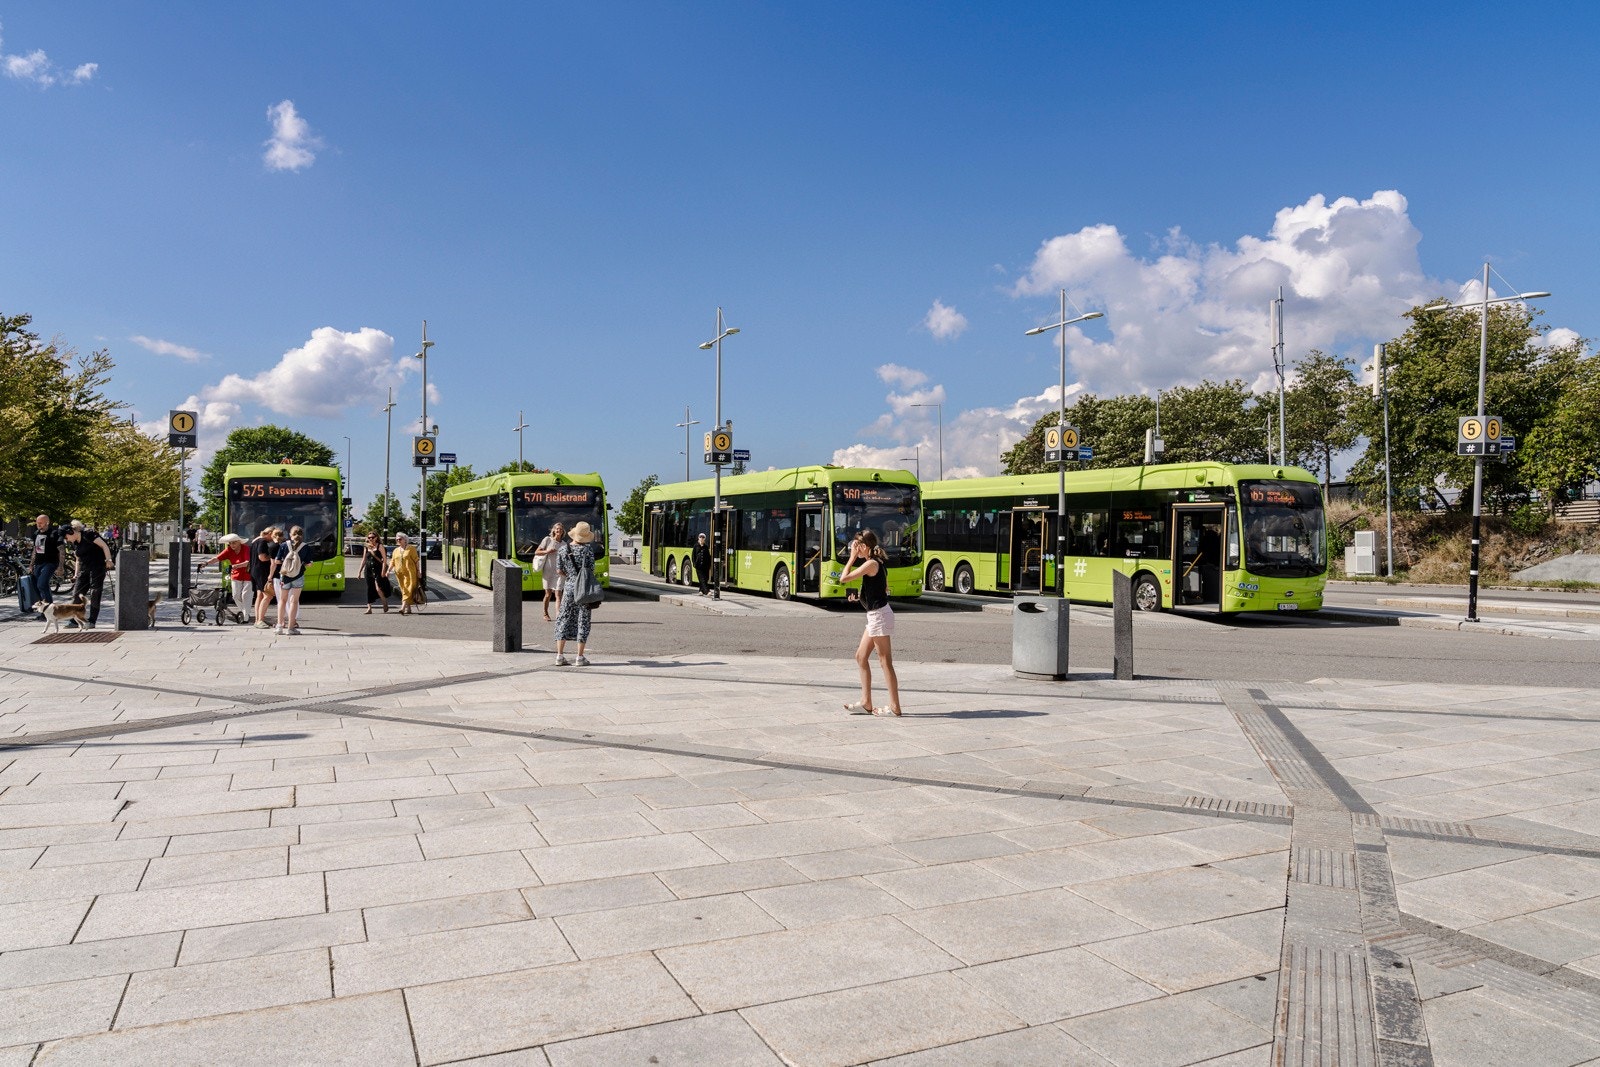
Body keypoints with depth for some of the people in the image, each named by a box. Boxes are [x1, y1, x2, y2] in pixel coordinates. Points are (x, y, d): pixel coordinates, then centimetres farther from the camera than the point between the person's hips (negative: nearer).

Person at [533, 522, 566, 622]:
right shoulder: (548, 539, 1)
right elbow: (536, 552, 2)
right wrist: (547, 551, -15)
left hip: (558, 572, 1)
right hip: (547, 571, -1)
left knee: (558, 594, -10)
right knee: (548, 594, 6)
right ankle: (545, 614, 25)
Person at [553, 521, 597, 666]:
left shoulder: (563, 549, 0)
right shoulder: (587, 549, -9)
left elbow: (560, 571, 4)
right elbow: (591, 570, -9)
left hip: (568, 587, 3)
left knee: (563, 619, 10)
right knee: (583, 621, 4)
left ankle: (560, 656, 4)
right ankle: (580, 657, 4)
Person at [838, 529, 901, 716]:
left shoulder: (870, 564, -16)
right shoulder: (878, 563, 12)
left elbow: (844, 578, -17)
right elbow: (885, 587, 19)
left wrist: (852, 557, -8)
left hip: (879, 615, -10)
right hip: (876, 615, 10)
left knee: (885, 662, -5)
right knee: (861, 656, 13)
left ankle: (895, 706, 0)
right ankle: (866, 703, 16)